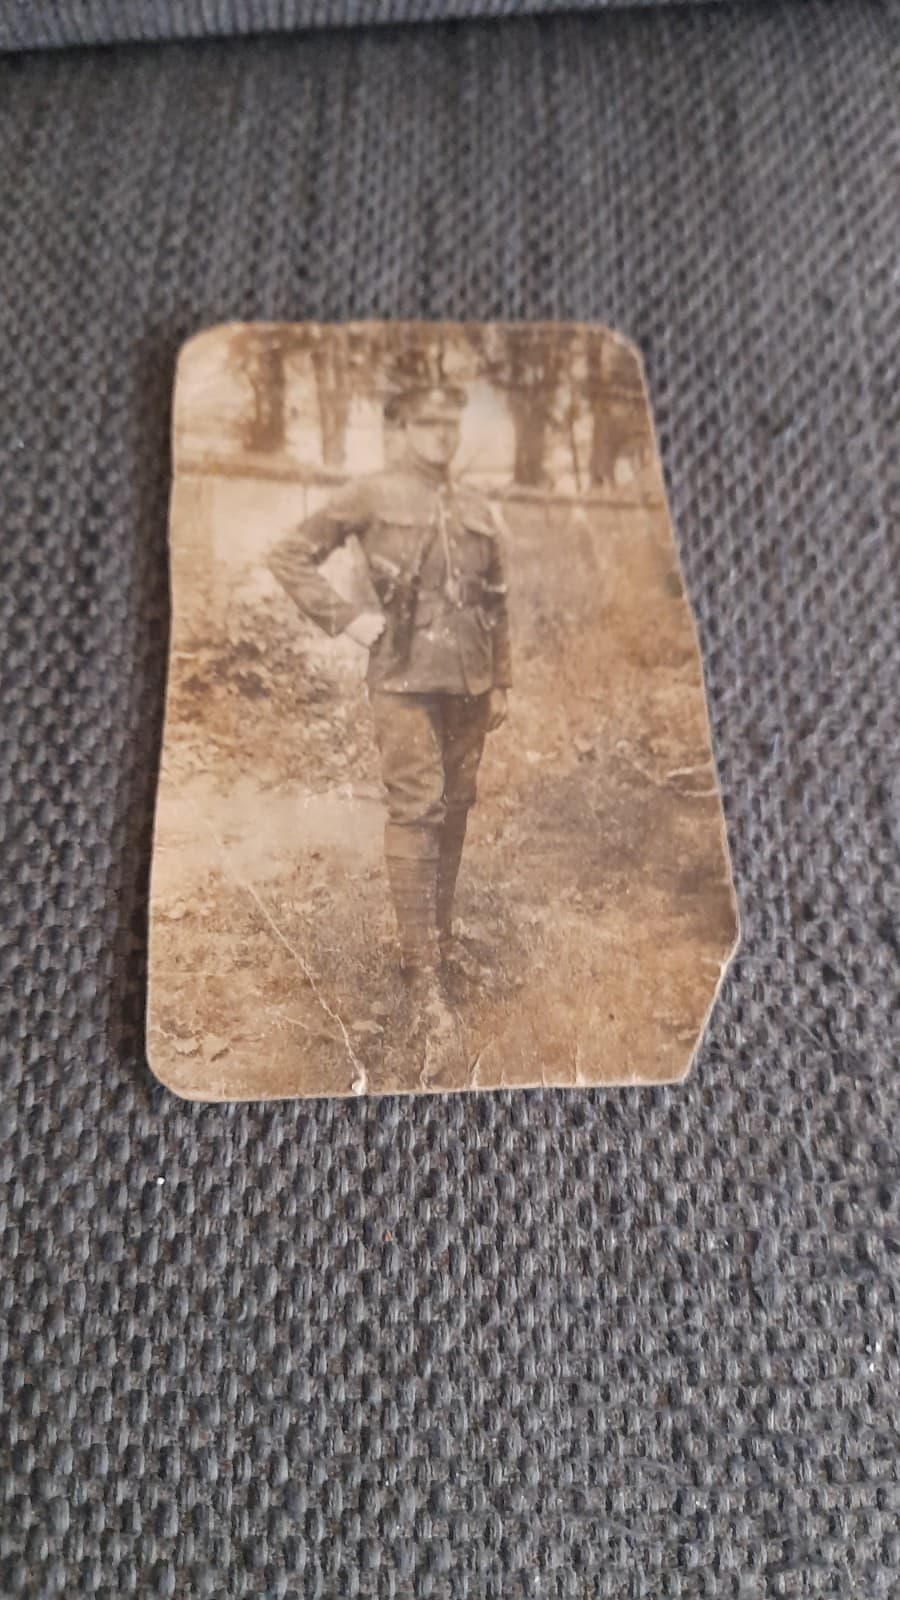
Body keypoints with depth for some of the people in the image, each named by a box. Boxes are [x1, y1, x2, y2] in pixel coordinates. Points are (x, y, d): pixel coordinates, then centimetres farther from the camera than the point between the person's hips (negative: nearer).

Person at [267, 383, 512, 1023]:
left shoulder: (479, 509, 13)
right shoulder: (371, 496, -1)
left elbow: (498, 604, 17)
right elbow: (290, 556, 0)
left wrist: (501, 682, 14)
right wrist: (345, 617, -8)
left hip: (468, 680, 5)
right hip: (404, 676, -5)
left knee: (456, 807, 10)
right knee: (416, 806, -10)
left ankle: (442, 934, 23)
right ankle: (422, 959, -4)